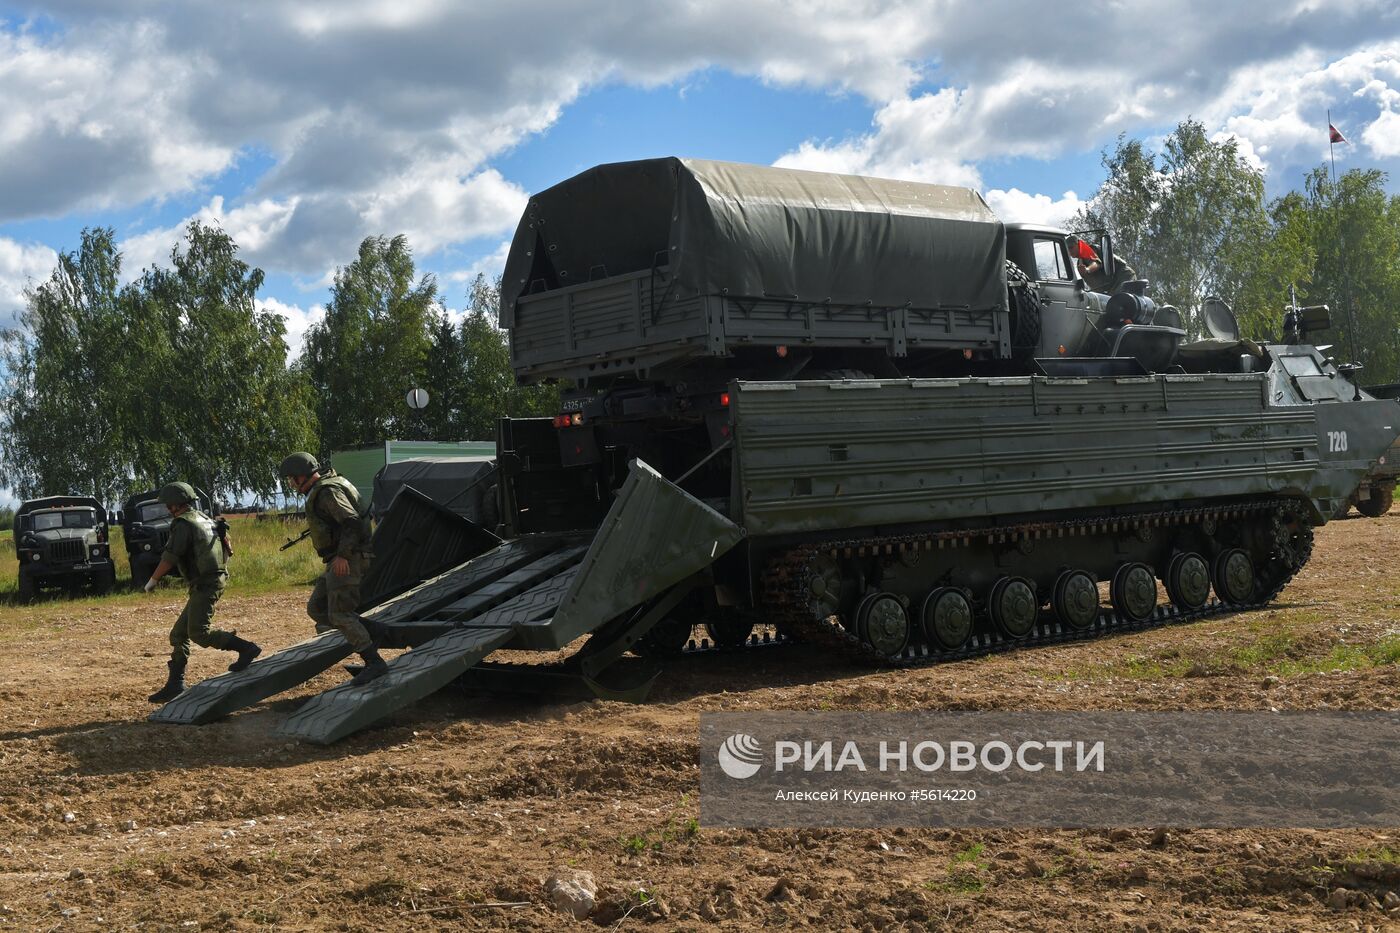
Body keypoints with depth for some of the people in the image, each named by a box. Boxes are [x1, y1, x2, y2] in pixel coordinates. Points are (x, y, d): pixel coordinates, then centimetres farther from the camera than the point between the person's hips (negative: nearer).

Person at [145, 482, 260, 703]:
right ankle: (175, 685, 11)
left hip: (204, 585, -10)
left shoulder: (183, 525, -12)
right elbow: (228, 548, 22)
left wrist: (152, 581, -2)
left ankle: (246, 648, -14)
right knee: (178, 635, 10)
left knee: (199, 633, -15)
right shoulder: (206, 519, 17)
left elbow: (169, 559, -14)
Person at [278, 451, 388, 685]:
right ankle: (369, 636, 10)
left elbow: (352, 522, -25)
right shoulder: (321, 491, 19)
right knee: (316, 609, 11)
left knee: (340, 614, -14)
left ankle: (374, 663, -13)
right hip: (339, 563, 11)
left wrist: (343, 555, -29)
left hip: (347, 562, -11)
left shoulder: (328, 492, -15)